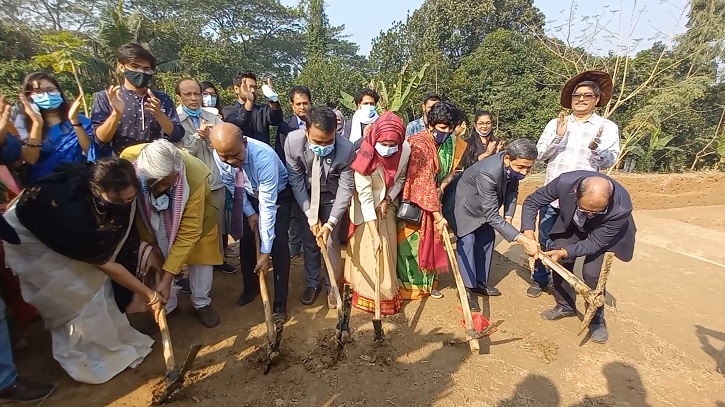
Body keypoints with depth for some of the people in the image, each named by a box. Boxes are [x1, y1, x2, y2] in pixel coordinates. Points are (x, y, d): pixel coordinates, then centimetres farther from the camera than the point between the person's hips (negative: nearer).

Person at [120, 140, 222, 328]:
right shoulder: (128, 161, -36)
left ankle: (202, 304, 23)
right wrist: (148, 239, -8)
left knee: (201, 253, 1)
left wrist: (167, 279, -32)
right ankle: (167, 307, 23)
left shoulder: (194, 177, -42)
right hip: (150, 214, 2)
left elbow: (189, 232, -34)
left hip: (192, 214, -1)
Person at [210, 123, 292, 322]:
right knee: (245, 239, 2)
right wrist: (249, 212, -7)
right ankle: (250, 287, 26)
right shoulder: (219, 156, -24)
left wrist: (265, 252, -37)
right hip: (250, 196, 5)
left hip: (278, 194, -5)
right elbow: (232, 186, -3)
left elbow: (268, 206, -39)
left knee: (278, 242, -15)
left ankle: (280, 301, -3)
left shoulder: (264, 156, -41)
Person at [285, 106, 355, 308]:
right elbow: (296, 181, -19)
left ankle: (331, 286, 26)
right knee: (309, 240, 10)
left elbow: (346, 188, -23)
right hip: (304, 196, 1)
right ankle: (312, 283, 32)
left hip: (331, 197, -1)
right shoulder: (293, 141, -28)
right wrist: (310, 216, -21)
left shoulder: (346, 149, -32)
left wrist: (330, 223, -29)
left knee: (331, 242, 3)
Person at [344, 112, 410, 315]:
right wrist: (374, 234, -29)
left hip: (387, 203, 4)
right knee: (367, 249, 0)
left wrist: (387, 200, -16)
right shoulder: (364, 156, -32)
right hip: (366, 207, -4)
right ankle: (367, 293, 16)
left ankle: (386, 291, 27)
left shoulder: (405, 150, -20)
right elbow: (365, 197, -30)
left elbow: (400, 179, -1)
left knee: (388, 248, 10)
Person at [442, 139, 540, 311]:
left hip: (483, 205, 8)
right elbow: (492, 215, -40)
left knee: (487, 239, 8)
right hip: (463, 205, -8)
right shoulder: (488, 173, -41)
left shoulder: (514, 166, -18)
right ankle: (467, 288, -10)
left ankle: (479, 282, 20)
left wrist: (508, 216, -11)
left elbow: (512, 190, 2)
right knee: (467, 240, -19)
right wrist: (522, 239, -43)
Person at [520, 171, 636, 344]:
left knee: (592, 273, -13)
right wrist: (528, 234, -37)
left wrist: (564, 252, -41)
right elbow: (532, 202, -25)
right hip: (572, 225, 3)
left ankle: (597, 319, 13)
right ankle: (566, 306, 25)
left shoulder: (621, 208, -40)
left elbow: (595, 241, -28)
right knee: (561, 262, 1)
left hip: (603, 234, -2)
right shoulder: (565, 182, -39)